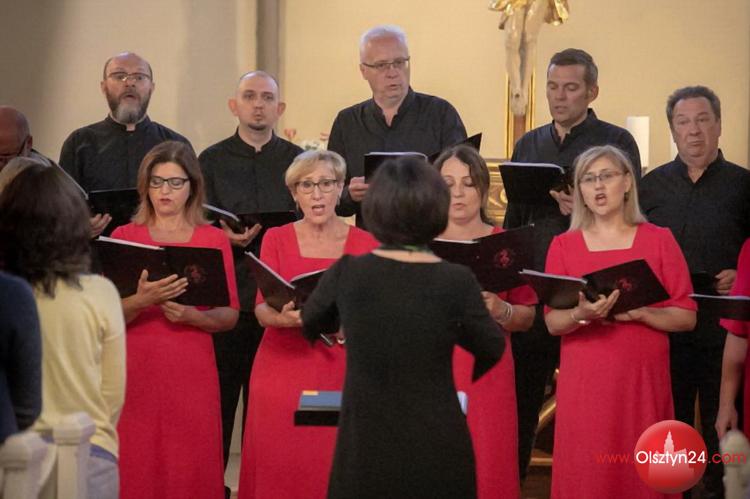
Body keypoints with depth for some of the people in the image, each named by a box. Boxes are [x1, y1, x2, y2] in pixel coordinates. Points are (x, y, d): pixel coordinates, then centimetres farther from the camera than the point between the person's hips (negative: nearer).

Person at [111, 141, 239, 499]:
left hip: (193, 373, 0)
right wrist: (141, 300, -18)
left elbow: (230, 315, 5)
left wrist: (192, 315, -14)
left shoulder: (214, 240, 7)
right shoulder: (124, 237, 6)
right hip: (135, 372, 0)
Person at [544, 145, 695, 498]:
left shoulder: (659, 240, 3)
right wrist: (581, 315, -19)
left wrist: (638, 312, -16)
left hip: (643, 379, 0)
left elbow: (687, 317, 0)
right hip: (584, 381, 1)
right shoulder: (563, 246, 6)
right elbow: (552, 323, 1)